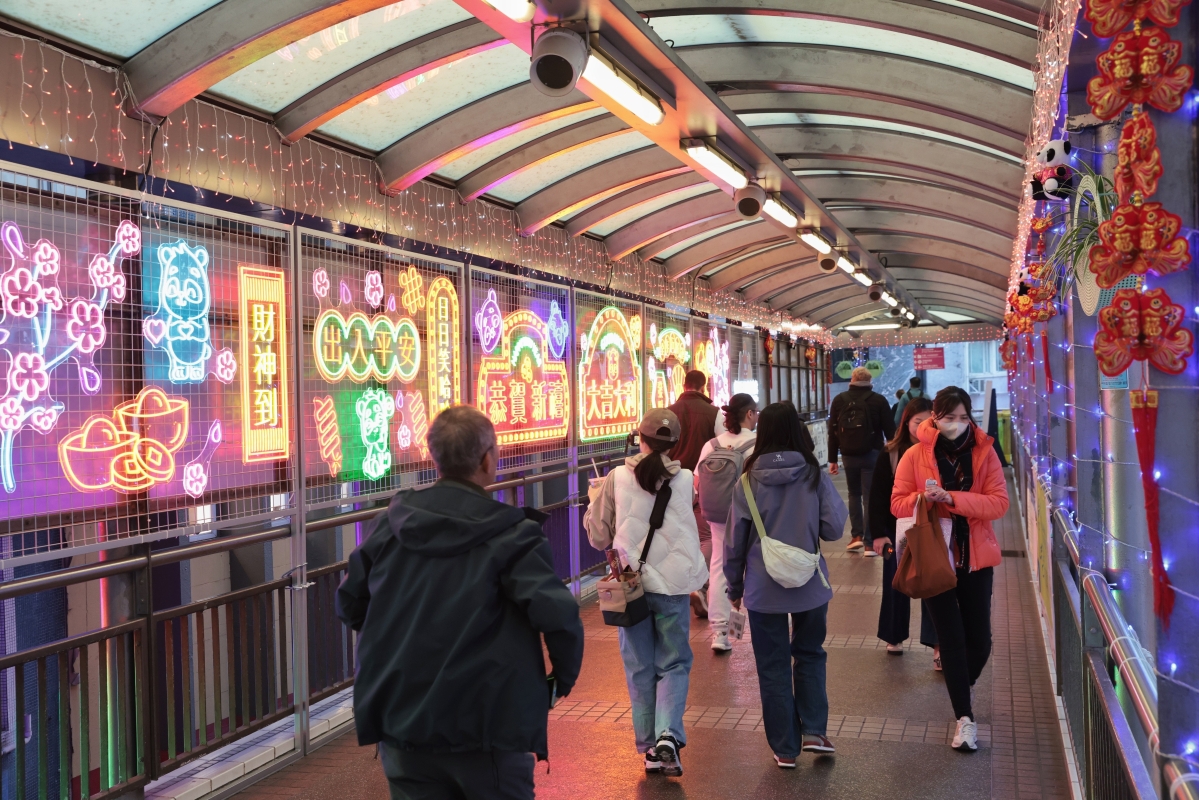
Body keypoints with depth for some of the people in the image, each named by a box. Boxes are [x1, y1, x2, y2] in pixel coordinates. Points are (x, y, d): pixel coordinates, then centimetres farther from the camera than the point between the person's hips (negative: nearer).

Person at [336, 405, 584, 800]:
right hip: (487, 722, -4)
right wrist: (564, 675, -5)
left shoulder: (390, 524, 1)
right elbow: (556, 614, -23)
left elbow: (350, 604, 11)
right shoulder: (511, 535, -13)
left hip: (399, 721, 4)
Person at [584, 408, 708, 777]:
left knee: (640, 667, 13)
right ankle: (668, 734, -9)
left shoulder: (617, 478, -7)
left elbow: (599, 536, 1)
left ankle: (649, 746, 15)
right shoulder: (684, 480, -6)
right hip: (673, 584, 0)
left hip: (631, 583, 0)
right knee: (674, 664, 11)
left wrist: (594, 504, 18)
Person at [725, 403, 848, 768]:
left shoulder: (748, 483, -8)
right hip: (809, 586, 1)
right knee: (810, 655, 21)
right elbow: (833, 529, -7)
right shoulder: (815, 476, -8)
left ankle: (785, 748, 15)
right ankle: (813, 731, 13)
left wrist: (734, 586, 11)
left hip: (763, 589, -1)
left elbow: (735, 541, -3)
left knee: (773, 666, 10)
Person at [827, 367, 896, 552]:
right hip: (872, 454, -2)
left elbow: (833, 431, 4)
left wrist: (832, 459, 7)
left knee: (854, 494, 18)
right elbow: (890, 430, -3)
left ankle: (856, 536, 9)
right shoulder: (879, 400, -2)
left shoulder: (839, 400, 4)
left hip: (849, 455, 2)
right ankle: (869, 541, -2)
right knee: (870, 496, 1)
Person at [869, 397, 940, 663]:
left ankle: (938, 646, -3)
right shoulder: (890, 454, -4)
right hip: (898, 530, 1)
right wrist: (878, 532, -9)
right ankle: (894, 637, 30)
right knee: (895, 585, 12)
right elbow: (877, 496, -4)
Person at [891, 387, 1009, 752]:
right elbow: (898, 503, -4)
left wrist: (952, 499, -25)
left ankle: (964, 686, 40)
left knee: (979, 640, 8)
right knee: (951, 639, 1)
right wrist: (923, 498, -25)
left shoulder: (983, 452, -3)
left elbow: (999, 502, -13)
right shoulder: (915, 455, -5)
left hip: (976, 558, 1)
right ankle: (965, 717, 11)